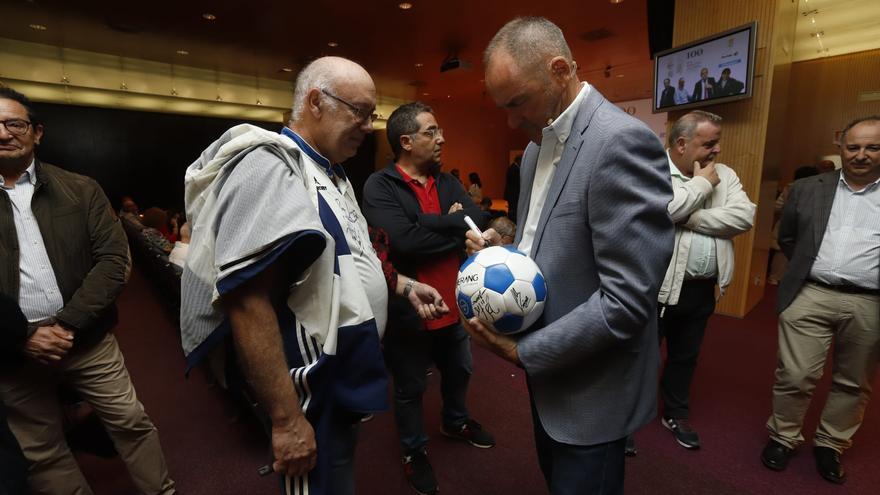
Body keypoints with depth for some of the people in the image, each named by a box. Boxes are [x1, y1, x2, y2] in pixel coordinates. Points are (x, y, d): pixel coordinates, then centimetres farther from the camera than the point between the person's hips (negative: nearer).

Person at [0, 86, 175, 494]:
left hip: (87, 340, 0)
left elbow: (114, 260, -7)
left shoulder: (81, 191, 0)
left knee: (132, 423, 10)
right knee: (40, 452, 16)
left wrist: (66, 323, -14)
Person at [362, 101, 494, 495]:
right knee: (410, 388, 17)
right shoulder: (380, 186, -16)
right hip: (409, 310, -6)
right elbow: (404, 241, -30)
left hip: (455, 304, 7)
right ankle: (413, 450, 43)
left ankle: (455, 422, 56)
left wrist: (432, 224, -23)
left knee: (459, 371, 27)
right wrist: (457, 231, -18)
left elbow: (479, 222, -8)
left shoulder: (447, 182, 4)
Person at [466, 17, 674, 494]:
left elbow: (627, 299, -26)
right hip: (546, 368, 8)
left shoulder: (621, 142, -23)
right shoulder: (538, 145, 6)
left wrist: (524, 350, -18)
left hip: (590, 386, -8)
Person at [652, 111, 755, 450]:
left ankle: (676, 415, 41)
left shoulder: (725, 175, 8)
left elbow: (744, 217, -6)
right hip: (657, 286, -6)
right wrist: (702, 184, -12)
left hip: (702, 288, 6)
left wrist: (689, 217, -15)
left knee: (685, 357, 21)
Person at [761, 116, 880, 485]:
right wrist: (808, 268, 11)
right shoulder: (807, 189, 6)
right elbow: (787, 239, 16)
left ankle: (831, 445, 32)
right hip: (810, 297, 0)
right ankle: (783, 437, 22)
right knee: (795, 376, 3)